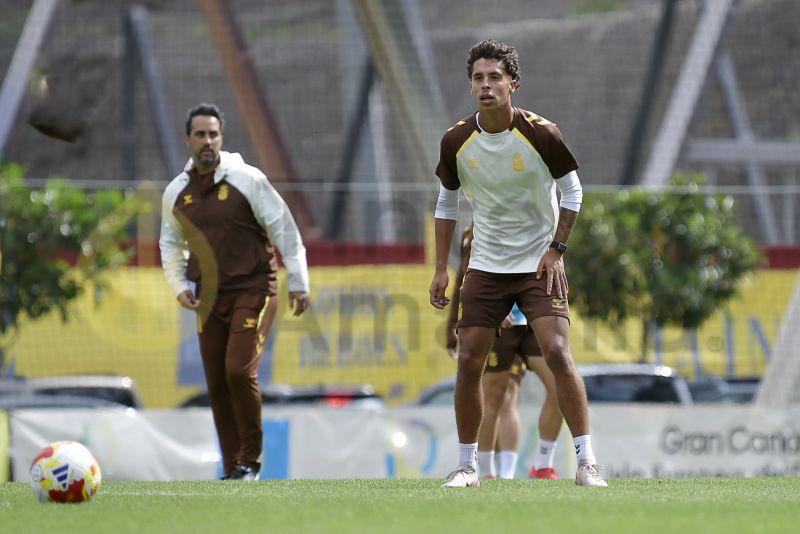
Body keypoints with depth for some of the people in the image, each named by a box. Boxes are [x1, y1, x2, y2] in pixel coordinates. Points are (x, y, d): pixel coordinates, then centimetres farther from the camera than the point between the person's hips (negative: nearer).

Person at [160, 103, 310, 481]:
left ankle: (250, 460, -3)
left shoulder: (247, 180, -7)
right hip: (209, 297, 5)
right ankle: (231, 467, 12)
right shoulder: (176, 193, 6)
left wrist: (297, 283, -5)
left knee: (239, 370, -17)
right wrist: (180, 286, 7)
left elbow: (283, 229, -3)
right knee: (217, 383, 2)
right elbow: (170, 244, 21)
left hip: (252, 290, -5)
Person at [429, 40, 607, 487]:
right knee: (469, 362, -3)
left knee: (558, 353, -17)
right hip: (486, 266, 3)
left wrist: (555, 249, -8)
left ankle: (587, 462, -12)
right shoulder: (457, 141, -5)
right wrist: (441, 269, 6)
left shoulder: (541, 134, -13)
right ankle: (467, 465, 11)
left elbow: (572, 191, 0)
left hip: (539, 264, -3)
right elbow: (447, 203, 10)